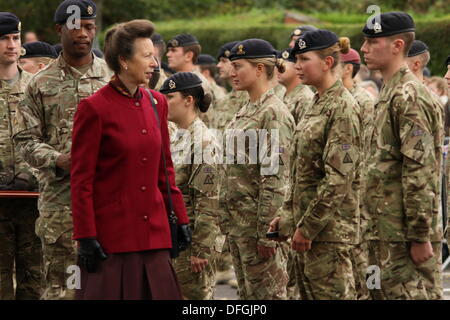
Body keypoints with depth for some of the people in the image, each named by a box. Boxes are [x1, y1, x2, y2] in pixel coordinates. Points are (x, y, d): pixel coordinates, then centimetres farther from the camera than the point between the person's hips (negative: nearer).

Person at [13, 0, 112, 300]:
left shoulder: (114, 78, 9)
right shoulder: (41, 84, 7)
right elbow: (26, 139, 5)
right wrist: (58, 160, -12)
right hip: (60, 195, -1)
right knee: (60, 281, 0)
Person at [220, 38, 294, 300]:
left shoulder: (273, 113, -14)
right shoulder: (246, 110, 15)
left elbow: (276, 177, -19)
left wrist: (266, 231, -21)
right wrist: (226, 219, 18)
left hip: (257, 218, -10)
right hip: (238, 219, 10)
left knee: (267, 293, -4)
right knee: (247, 294, 13)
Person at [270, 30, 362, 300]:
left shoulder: (343, 108, -14)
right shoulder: (317, 105, 15)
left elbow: (339, 178, -20)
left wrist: (308, 226, -18)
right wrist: (287, 216, 16)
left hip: (330, 226, -10)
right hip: (308, 224, 10)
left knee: (332, 294, -7)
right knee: (310, 293, 11)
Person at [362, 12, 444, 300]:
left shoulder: (410, 97, -16)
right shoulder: (391, 94, 17)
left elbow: (420, 172, -20)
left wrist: (420, 237, -22)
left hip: (405, 234, -10)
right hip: (386, 232, 10)